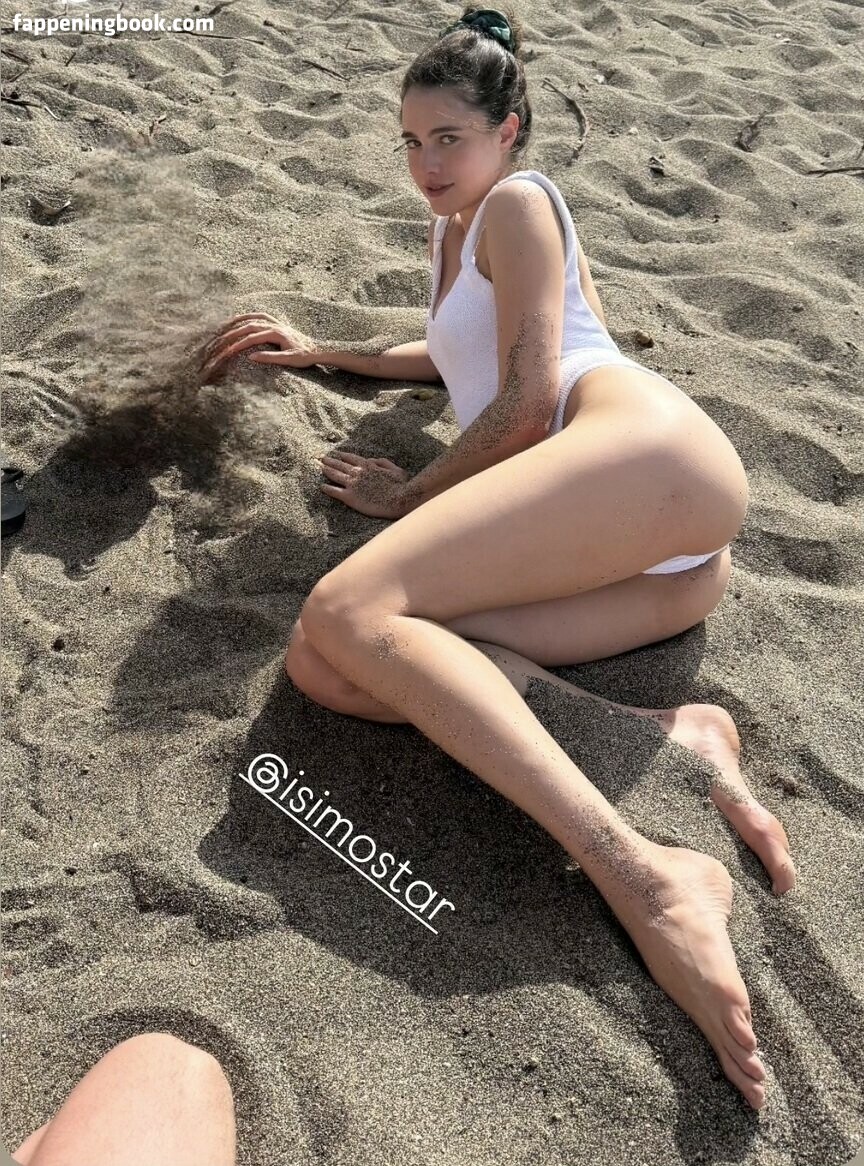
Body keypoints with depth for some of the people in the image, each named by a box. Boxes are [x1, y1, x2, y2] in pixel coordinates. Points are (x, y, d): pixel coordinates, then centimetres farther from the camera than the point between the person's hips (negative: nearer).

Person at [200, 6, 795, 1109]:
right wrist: (323, 353, 44)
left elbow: (529, 397, -3)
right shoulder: (455, 228, 37)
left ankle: (648, 878, -37)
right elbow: (459, 356, 51)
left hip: (642, 445, -8)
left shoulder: (519, 203, 10)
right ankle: (669, 740, -23)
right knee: (319, 663, -13)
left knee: (350, 608, -26)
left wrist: (413, 492, 6)